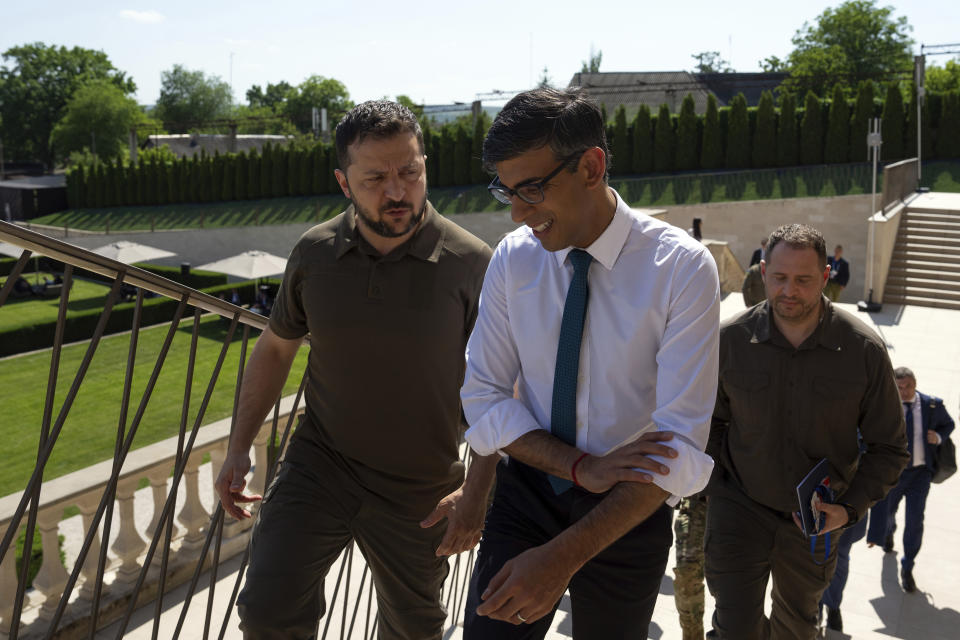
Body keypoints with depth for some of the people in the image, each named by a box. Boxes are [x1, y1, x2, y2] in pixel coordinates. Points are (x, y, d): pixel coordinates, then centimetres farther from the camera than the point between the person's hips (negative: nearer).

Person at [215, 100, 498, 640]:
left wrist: (476, 491, -19)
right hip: (320, 464, 2)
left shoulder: (470, 264, -15)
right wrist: (240, 447, 5)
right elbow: (275, 349, 8)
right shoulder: (315, 252, -6)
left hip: (419, 491, -1)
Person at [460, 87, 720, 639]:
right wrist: (582, 466, -20)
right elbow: (484, 396, -5)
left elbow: (681, 447, -23)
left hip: (630, 509, -1)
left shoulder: (682, 268, -19)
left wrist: (566, 556, -29)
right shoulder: (512, 259, -9)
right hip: (525, 494, 2)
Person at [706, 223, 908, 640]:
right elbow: (709, 421, 4)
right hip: (740, 506, -1)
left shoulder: (864, 350, -13)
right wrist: (717, 489, -2)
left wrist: (850, 507, -15)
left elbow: (888, 448, -3)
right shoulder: (730, 339, -12)